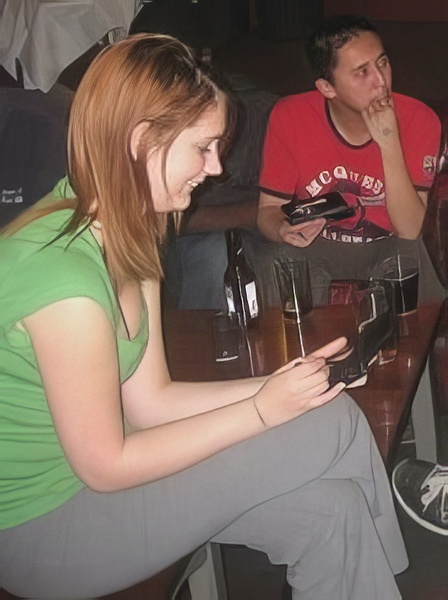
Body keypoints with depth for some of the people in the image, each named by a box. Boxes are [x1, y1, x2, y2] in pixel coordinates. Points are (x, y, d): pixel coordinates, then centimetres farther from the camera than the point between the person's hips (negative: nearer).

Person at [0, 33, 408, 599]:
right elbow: (106, 466, -21)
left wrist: (281, 383, -8)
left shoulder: (129, 238, 2)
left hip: (90, 473, 8)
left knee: (330, 511, -9)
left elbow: (150, 399, 2)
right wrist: (263, 410, -16)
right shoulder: (62, 272, -28)